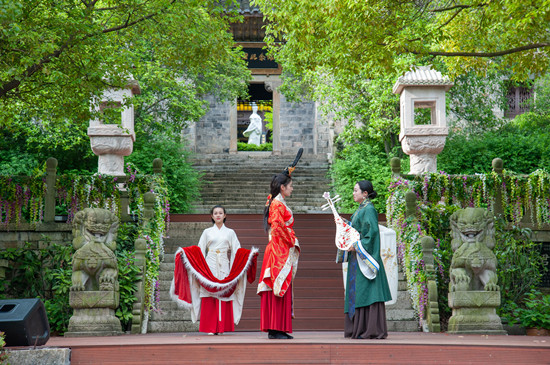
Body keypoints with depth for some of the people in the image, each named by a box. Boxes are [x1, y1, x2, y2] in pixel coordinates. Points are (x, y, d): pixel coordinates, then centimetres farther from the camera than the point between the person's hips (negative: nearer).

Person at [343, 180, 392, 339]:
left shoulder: (369, 209, -11)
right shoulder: (360, 210, 18)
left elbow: (372, 231, -20)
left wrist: (357, 246, -18)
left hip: (365, 257, -10)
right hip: (357, 257, 10)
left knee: (367, 292, -10)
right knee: (357, 292, 9)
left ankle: (373, 330, -8)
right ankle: (359, 328, 12)